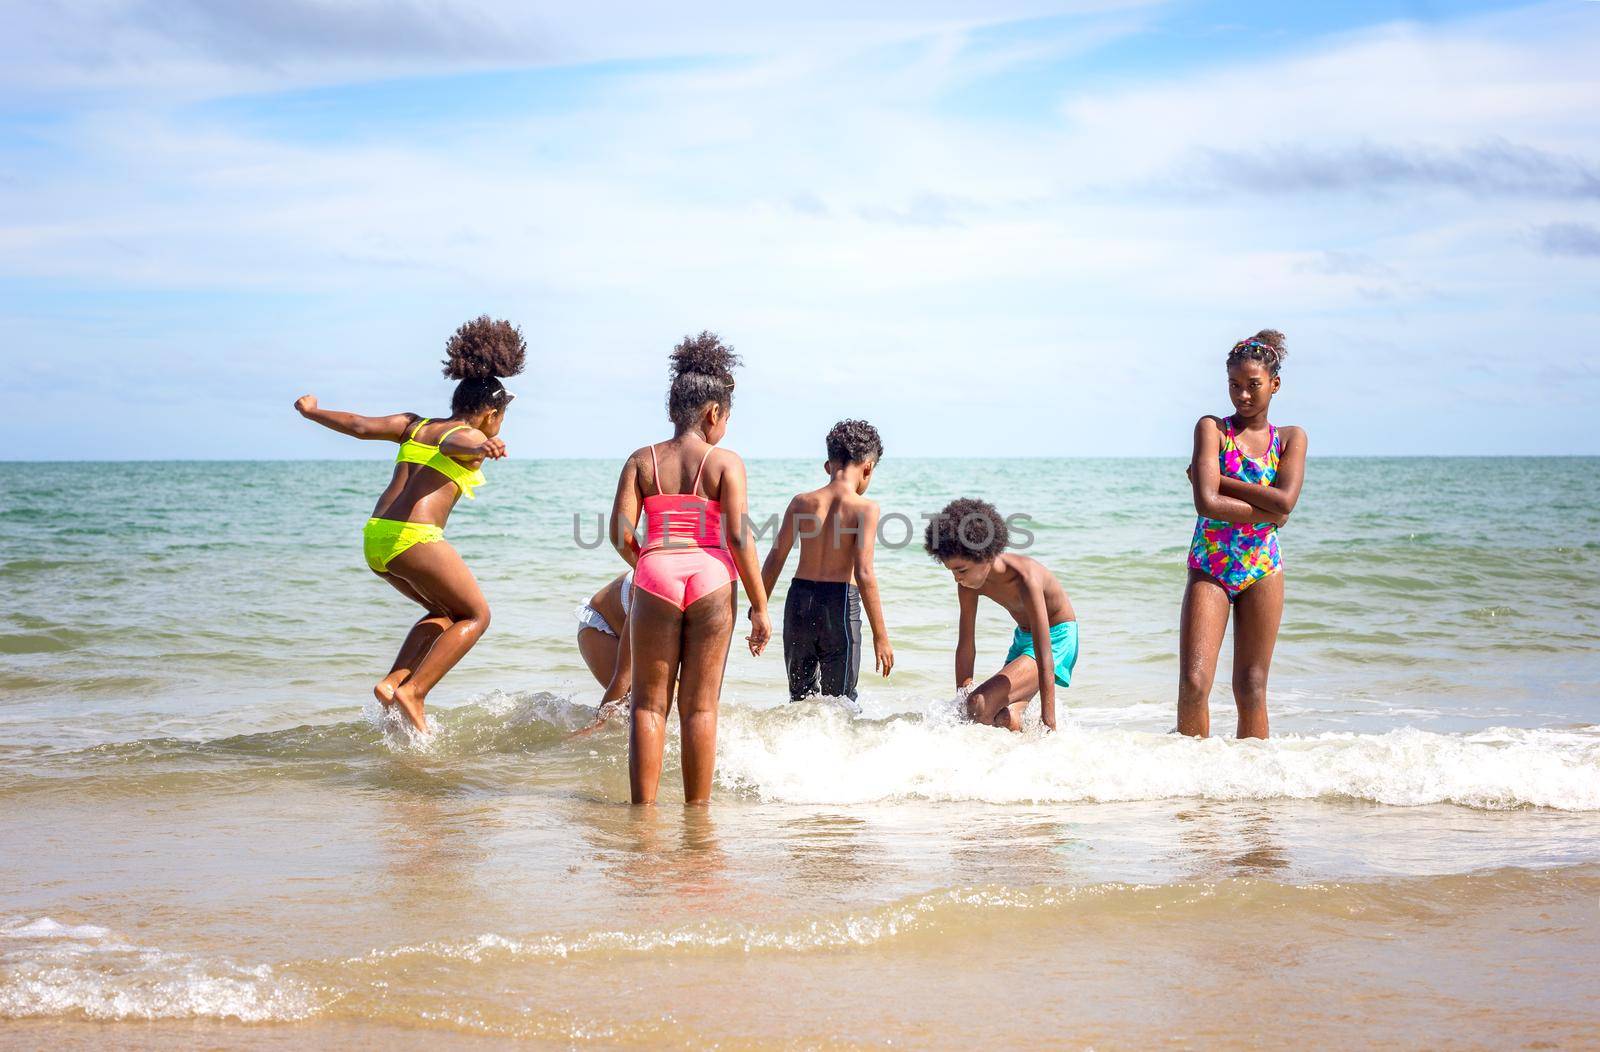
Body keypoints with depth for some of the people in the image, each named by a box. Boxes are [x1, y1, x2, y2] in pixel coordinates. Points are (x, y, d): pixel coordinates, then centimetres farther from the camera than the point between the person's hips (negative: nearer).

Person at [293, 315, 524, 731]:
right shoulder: (469, 435, -1)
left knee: (445, 613, 25)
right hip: (414, 539, -8)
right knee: (475, 615, 8)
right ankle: (413, 691, -7)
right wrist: (482, 449, -49)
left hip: (375, 538, 8)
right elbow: (456, 443, -25)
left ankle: (394, 681, 7)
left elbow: (361, 426, 10)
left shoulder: (414, 424, 19)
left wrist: (311, 411, 26)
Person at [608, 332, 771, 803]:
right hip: (711, 577, -1)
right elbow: (738, 537, -7)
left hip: (656, 576, 1)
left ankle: (643, 806, 6)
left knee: (649, 704, 10)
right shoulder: (726, 462, 1)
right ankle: (697, 809, 12)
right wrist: (760, 606, -1)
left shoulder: (641, 459, 7)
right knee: (700, 707, 8)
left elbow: (621, 534, -1)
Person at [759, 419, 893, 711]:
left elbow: (774, 560, 3)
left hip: (799, 601, 4)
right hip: (840, 604, -4)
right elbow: (864, 574, -15)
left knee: (801, 696, 19)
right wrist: (880, 636, -11)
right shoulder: (865, 508, -8)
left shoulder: (801, 503, 3)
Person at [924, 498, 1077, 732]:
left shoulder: (1025, 577, -33)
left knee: (981, 704, -23)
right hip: (1023, 636, 7)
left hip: (1057, 638, -7)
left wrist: (1048, 723, -34)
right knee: (1004, 718, -16)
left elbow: (1044, 655, -34)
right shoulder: (969, 582, -13)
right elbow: (966, 645, -3)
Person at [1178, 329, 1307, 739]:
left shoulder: (1291, 439, 5)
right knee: (1193, 683, -12)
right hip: (1209, 568, -2)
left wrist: (1219, 480, -11)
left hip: (1262, 571, 2)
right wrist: (1264, 512, -13)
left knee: (1251, 688, 5)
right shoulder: (1211, 428, -1)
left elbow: (1285, 501, -13)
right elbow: (1206, 503, -16)